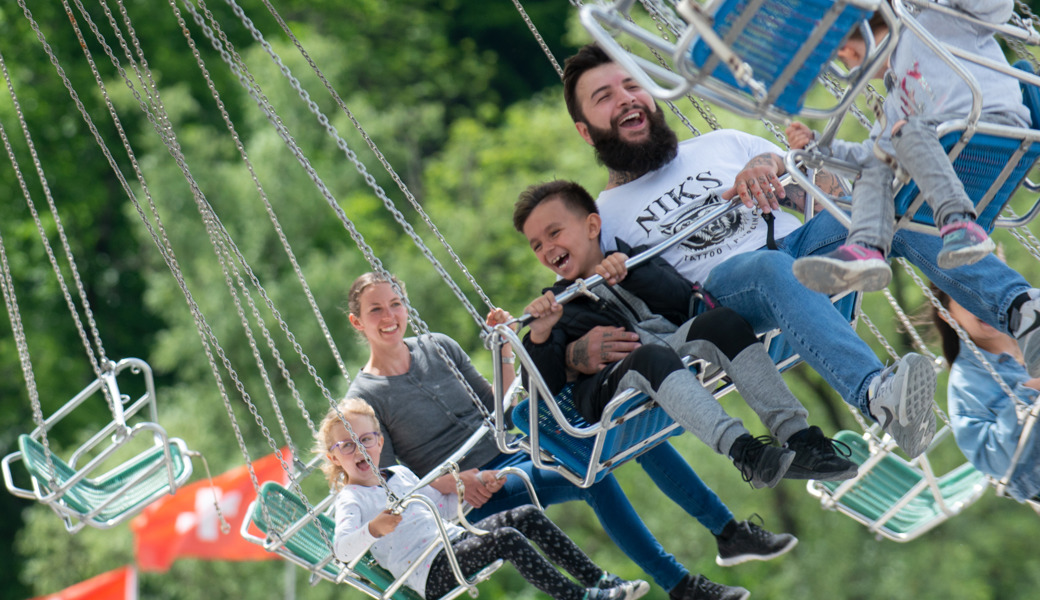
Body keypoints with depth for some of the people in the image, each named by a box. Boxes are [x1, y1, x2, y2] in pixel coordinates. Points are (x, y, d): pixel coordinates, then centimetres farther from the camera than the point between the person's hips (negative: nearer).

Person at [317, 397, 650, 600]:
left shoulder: (400, 474, 21)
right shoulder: (351, 500, -1)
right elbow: (342, 549, -19)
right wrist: (373, 529, -38)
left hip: (455, 539, 8)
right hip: (431, 573, -8)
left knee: (527, 516, -9)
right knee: (506, 538, -27)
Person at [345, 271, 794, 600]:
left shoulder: (437, 347, 11)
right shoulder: (365, 399, -5)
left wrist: (504, 354, 0)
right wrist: (453, 481, -21)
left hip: (511, 452, 7)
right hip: (469, 502, -7)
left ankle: (729, 531, -5)